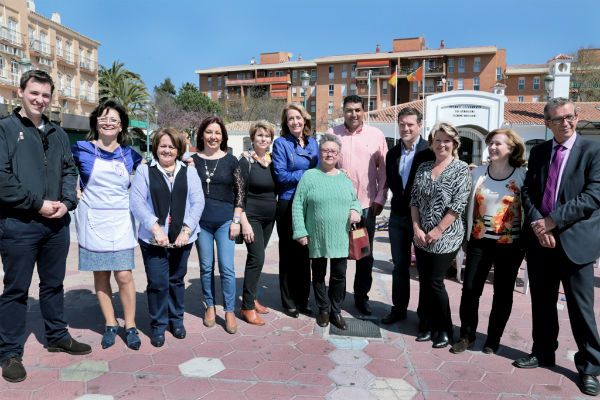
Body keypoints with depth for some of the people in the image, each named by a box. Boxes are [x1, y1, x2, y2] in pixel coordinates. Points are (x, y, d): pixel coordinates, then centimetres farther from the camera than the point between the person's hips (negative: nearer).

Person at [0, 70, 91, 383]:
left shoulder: (57, 133, 13)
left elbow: (70, 171, 12)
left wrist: (67, 202, -5)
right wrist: (37, 204, -15)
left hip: (57, 223, 5)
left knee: (54, 284, 17)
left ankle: (57, 336, 33)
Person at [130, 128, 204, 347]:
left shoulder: (189, 171, 8)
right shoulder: (144, 171, 4)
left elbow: (198, 201, 1)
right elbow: (137, 202, -5)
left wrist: (186, 230, -11)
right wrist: (156, 228, -16)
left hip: (182, 238, 2)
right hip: (153, 239, -2)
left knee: (177, 280, 13)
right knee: (158, 282, -1)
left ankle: (176, 319, 31)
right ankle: (158, 325, 19)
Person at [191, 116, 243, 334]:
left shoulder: (231, 161, 2)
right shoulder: (193, 160, 4)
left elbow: (239, 192, 3)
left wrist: (236, 220, -3)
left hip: (225, 221, -1)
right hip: (201, 222, 1)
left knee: (227, 268, -2)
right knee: (206, 267, 10)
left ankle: (230, 311, 12)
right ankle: (210, 306, 27)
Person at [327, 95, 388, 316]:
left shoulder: (376, 135, 4)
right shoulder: (332, 133, 4)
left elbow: (384, 169, 6)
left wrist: (380, 199, 0)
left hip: (367, 205, 0)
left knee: (365, 256, 8)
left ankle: (362, 296, 25)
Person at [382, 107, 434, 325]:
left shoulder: (429, 152, -11)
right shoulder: (392, 153, 8)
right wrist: (401, 199, 5)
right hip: (398, 216, 5)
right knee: (399, 265, 14)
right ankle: (398, 308, 27)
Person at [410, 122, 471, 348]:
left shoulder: (461, 169, -5)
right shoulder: (423, 168, 10)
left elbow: (458, 205, -12)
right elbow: (414, 200, 9)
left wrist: (437, 231, -13)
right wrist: (417, 228, -2)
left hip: (446, 237, -5)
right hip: (422, 237, 5)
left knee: (435, 282, -2)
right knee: (424, 282, 10)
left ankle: (444, 330, 19)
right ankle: (427, 327, 26)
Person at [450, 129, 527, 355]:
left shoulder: (522, 176, -4)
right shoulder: (477, 173, 4)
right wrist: (467, 235, 9)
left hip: (510, 244, -2)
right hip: (479, 241, 2)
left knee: (502, 293, 9)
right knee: (470, 289, 2)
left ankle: (493, 339, 26)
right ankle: (466, 336, 20)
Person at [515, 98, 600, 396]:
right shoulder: (538, 152, 10)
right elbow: (527, 191, 6)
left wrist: (553, 221, -17)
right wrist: (536, 223, -10)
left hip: (574, 240, -4)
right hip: (539, 240, 4)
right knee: (542, 302, 15)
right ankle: (543, 353, 32)